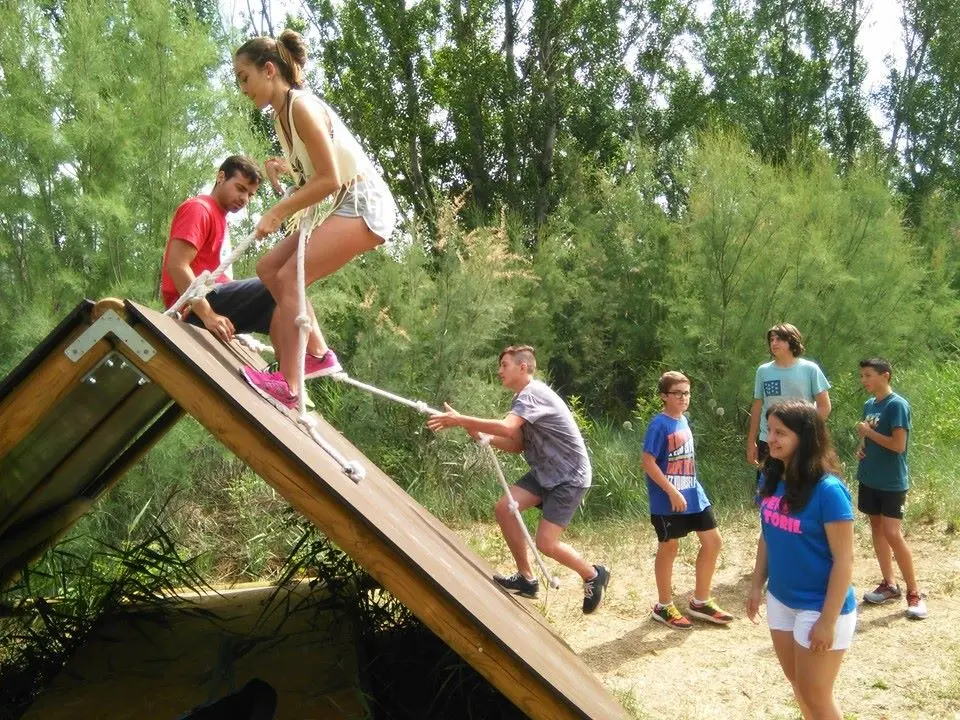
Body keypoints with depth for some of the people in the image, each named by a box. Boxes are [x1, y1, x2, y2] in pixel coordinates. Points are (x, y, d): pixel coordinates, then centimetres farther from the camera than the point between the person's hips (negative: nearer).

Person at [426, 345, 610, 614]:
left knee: (546, 543, -13)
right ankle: (527, 579, 6)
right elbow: (517, 445, 9)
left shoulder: (533, 393, -21)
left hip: (570, 477, -9)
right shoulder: (522, 399, 10)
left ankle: (594, 576, 14)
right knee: (503, 508, -6)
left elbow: (506, 428, -37)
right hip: (544, 473, 9)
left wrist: (459, 420, -33)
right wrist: (483, 437, -6)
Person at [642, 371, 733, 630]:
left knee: (713, 541, 10)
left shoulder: (683, 420, 7)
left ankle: (700, 602, 24)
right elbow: (648, 463, -21)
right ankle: (663, 607, 23)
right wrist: (672, 492, -22)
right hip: (668, 500, -8)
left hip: (693, 494, 8)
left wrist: (691, 488, 18)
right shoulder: (659, 425, -17)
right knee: (668, 549, 5)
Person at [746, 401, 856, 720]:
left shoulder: (828, 490, -23)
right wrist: (757, 586, 11)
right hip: (780, 600, 7)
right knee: (798, 683, 21)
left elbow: (844, 559, -20)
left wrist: (828, 620, -19)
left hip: (819, 607, -7)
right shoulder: (771, 480, -3)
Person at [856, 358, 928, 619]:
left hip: (892, 482, -8)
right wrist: (861, 446, 0)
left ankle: (914, 593, 1)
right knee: (877, 529, 12)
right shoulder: (869, 404, 8)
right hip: (870, 479, 8)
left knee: (893, 534, -11)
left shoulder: (897, 405, -16)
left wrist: (868, 432, -14)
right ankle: (889, 585, 23)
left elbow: (898, 445, -22)